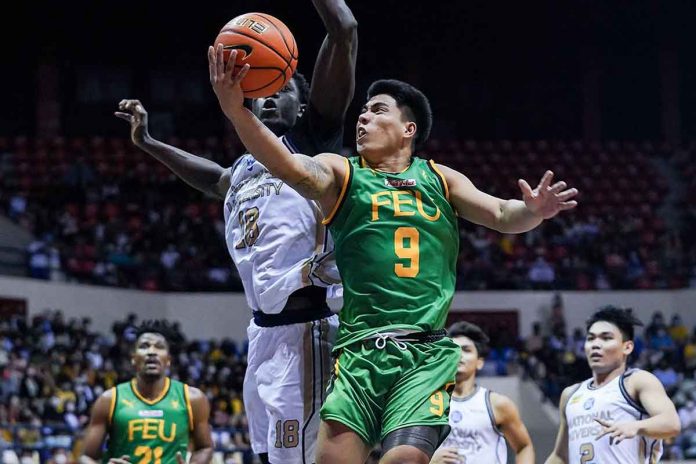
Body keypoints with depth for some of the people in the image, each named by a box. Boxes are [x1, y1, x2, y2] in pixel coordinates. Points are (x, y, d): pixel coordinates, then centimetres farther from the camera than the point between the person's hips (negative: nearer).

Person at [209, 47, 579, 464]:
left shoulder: (440, 179, 17)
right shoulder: (342, 173, 10)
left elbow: (500, 215, 7)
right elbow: (288, 166, -9)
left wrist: (532, 212, -19)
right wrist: (237, 112, -28)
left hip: (427, 353, 1)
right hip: (361, 349, 0)